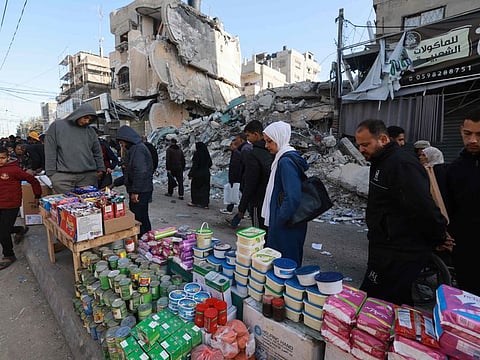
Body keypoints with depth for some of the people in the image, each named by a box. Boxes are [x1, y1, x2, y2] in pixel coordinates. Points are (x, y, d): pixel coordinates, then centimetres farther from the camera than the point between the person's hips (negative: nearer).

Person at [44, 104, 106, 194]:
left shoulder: (90, 131, 16)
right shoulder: (57, 125, 8)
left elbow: (97, 152, 18)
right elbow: (50, 152, 4)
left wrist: (100, 169, 6)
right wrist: (51, 173, -2)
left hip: (88, 176, 2)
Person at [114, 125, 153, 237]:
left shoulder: (138, 149, -14)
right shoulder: (133, 149, 20)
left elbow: (140, 172, -25)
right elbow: (130, 173, 26)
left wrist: (135, 191, -23)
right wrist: (115, 183, 24)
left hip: (141, 191, -10)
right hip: (139, 191, 10)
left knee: (139, 219, -4)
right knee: (143, 219, 17)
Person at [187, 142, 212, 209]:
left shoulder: (197, 154, -13)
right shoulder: (206, 154, 4)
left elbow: (195, 165, -17)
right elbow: (210, 163, 11)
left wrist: (190, 174, -12)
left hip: (198, 173, -5)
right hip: (206, 173, 6)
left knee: (195, 187, 11)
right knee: (205, 188, 8)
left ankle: (194, 202, 20)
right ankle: (205, 204, 8)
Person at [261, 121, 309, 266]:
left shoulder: (286, 161, -20)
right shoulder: (289, 157, 10)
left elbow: (292, 198, -28)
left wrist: (278, 221, -15)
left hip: (286, 228, -10)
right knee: (292, 263, 22)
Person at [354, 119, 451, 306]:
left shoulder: (402, 164, -22)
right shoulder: (380, 162, 12)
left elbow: (424, 208, -25)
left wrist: (439, 238, -10)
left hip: (399, 254, -10)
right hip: (386, 247, 10)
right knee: (400, 304, 23)